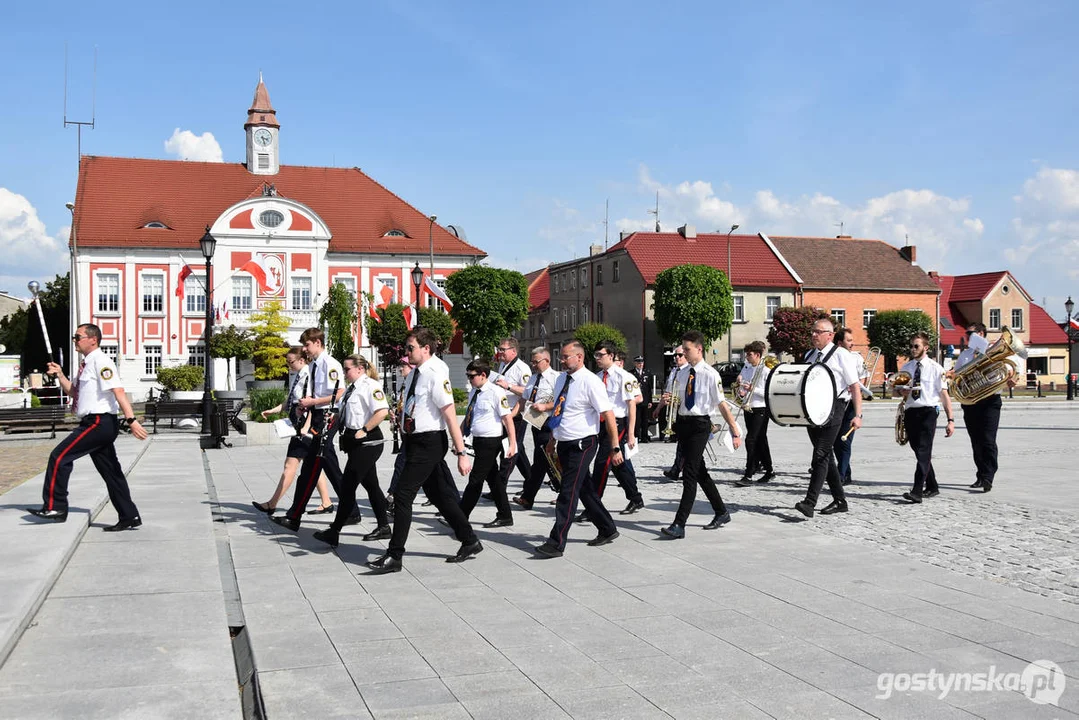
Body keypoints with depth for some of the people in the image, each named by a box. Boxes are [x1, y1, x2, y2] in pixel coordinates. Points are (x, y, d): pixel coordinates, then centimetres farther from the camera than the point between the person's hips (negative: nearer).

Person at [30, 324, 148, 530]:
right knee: (110, 472, 10)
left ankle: (54, 507, -1)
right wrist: (59, 375, 12)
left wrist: (131, 420, -30)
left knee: (59, 457, -9)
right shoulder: (86, 364, 17)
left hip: (98, 423, -10)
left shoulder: (100, 362, -12)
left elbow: (118, 391, -22)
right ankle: (129, 517, 15)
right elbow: (72, 391, 28)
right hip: (95, 423, 10)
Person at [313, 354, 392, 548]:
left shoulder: (370, 385, -13)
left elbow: (382, 411, -25)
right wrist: (332, 429, 13)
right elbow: (342, 414, 24)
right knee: (371, 485, 15)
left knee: (347, 486, -7)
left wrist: (364, 430, -22)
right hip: (357, 444, 10)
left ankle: (334, 532, -2)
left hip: (367, 443, -10)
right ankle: (383, 527, 24)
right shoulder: (352, 388, 15)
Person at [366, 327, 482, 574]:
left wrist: (461, 453, -22)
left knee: (403, 496, -8)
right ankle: (470, 542, 29)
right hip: (416, 440, 9)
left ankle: (394, 557, -1)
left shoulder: (436, 375, -18)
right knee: (439, 495, 16)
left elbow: (450, 415, -21)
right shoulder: (415, 373, 9)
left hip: (429, 442, -9)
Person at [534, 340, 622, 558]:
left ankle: (556, 543, -7)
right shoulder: (561, 379, 8)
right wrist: (552, 439, 21)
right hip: (564, 443, 8)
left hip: (582, 444, -8)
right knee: (584, 489, 16)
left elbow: (608, 415, -17)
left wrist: (615, 448, -18)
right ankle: (607, 530, 31)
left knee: (569, 491, -8)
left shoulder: (590, 382, -15)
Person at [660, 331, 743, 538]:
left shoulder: (710, 374, -11)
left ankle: (679, 524, -12)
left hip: (700, 424, -7)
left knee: (690, 474, -11)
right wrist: (671, 401, -5)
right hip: (683, 422, 7)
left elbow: (722, 405, -11)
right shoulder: (682, 372, 8)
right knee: (700, 472, 16)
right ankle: (721, 513, 33)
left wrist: (735, 432, -11)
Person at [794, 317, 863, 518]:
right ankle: (839, 500, 22)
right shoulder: (809, 355, 15)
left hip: (833, 408, -7)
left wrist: (857, 415, -14)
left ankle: (810, 503, -18)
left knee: (821, 455, -13)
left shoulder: (842, 355, -5)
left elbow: (855, 386, -7)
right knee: (826, 456, 12)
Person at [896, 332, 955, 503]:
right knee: (919, 451, 12)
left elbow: (944, 394, -3)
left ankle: (917, 492, -20)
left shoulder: (935, 368, -2)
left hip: (928, 412, -5)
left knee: (924, 451, -14)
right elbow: (900, 390, 23)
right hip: (910, 412, 5)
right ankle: (932, 487, 26)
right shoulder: (906, 367, 12)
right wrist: (902, 391, -4)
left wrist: (950, 420, -8)